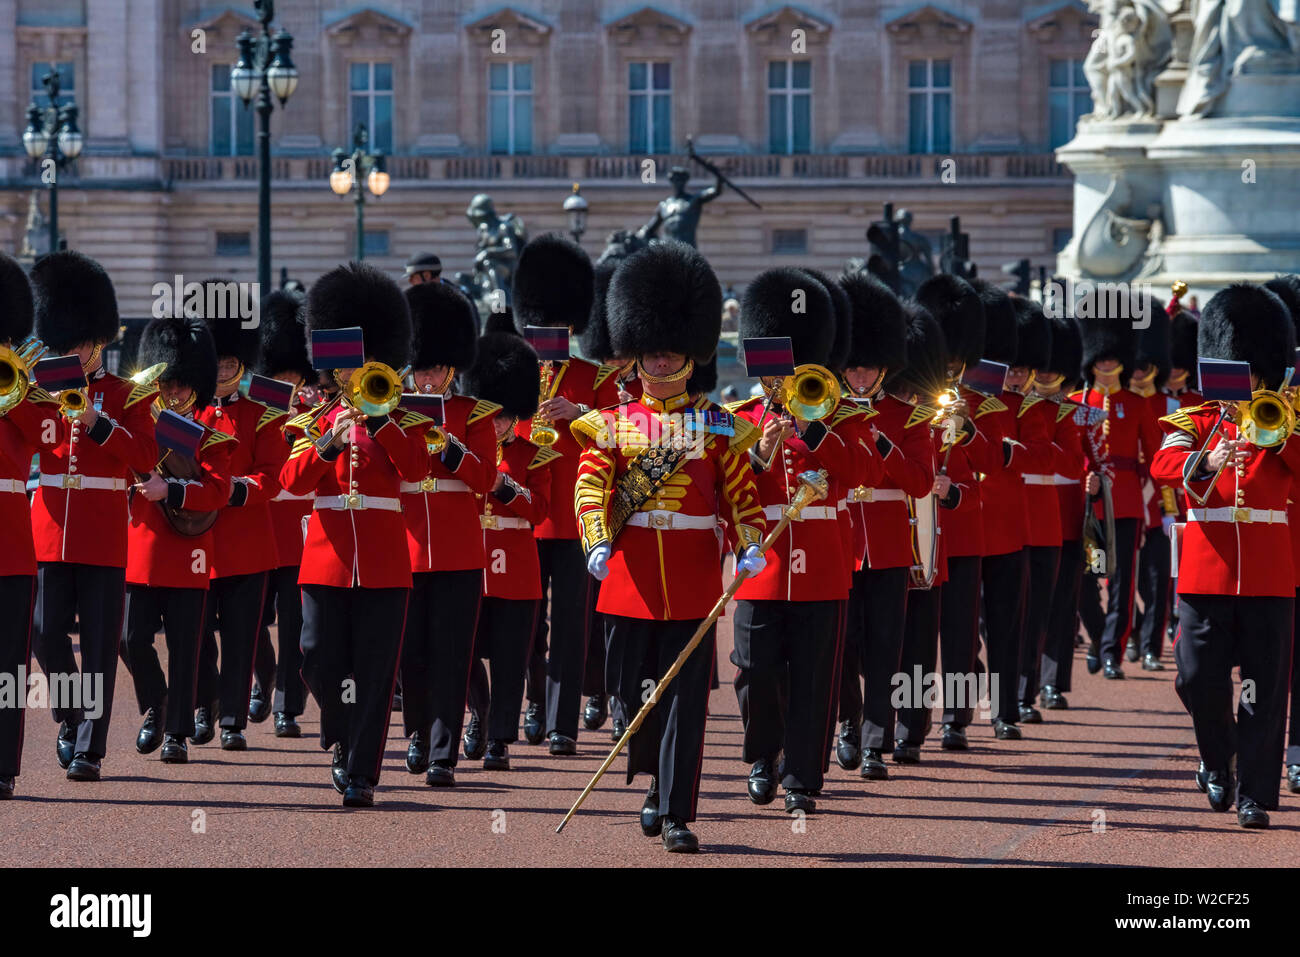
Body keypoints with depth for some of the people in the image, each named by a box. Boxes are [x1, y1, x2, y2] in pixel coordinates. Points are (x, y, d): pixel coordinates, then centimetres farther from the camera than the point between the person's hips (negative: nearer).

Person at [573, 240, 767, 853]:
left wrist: (751, 546, -13)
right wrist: (597, 544, -20)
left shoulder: (716, 426, 6)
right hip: (630, 571, 1)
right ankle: (658, 778, 33)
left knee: (686, 697, -4)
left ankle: (676, 815, -2)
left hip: (693, 575, -1)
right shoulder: (614, 424, 7)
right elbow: (591, 487, -2)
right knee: (633, 689, 6)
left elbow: (740, 491, 4)